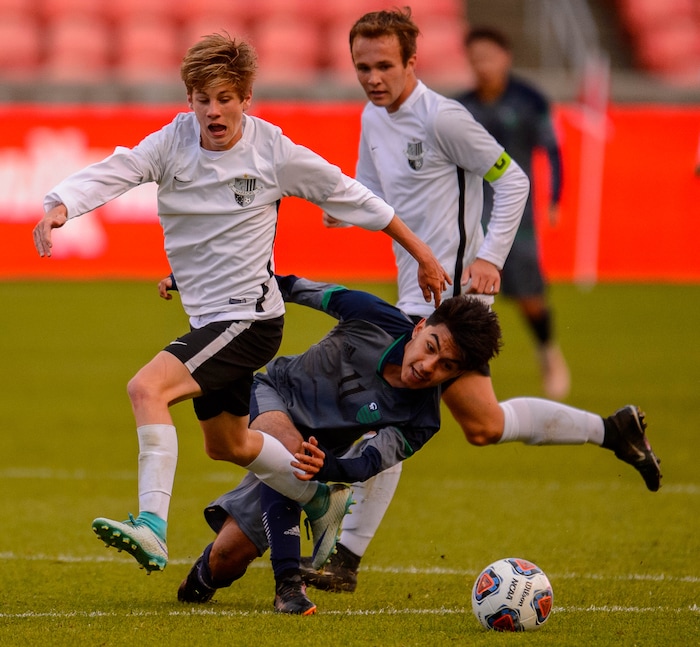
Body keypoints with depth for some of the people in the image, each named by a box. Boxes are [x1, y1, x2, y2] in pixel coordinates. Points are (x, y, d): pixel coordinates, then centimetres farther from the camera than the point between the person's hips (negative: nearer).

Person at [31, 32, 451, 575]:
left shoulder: (274, 152, -11)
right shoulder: (175, 141, -5)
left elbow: (349, 196, 0)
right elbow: (112, 173, -20)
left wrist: (422, 254, 7)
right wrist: (60, 208, -42)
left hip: (251, 316, -7)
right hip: (208, 319, 7)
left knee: (147, 387, -26)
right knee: (226, 443, 24)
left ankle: (152, 529, -34)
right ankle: (323, 497, 47)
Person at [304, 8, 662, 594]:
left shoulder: (441, 117, -15)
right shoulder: (374, 118, 12)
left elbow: (512, 179, -11)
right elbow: (372, 196, 21)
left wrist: (490, 257, -18)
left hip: (450, 288, -9)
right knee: (483, 424, 9)